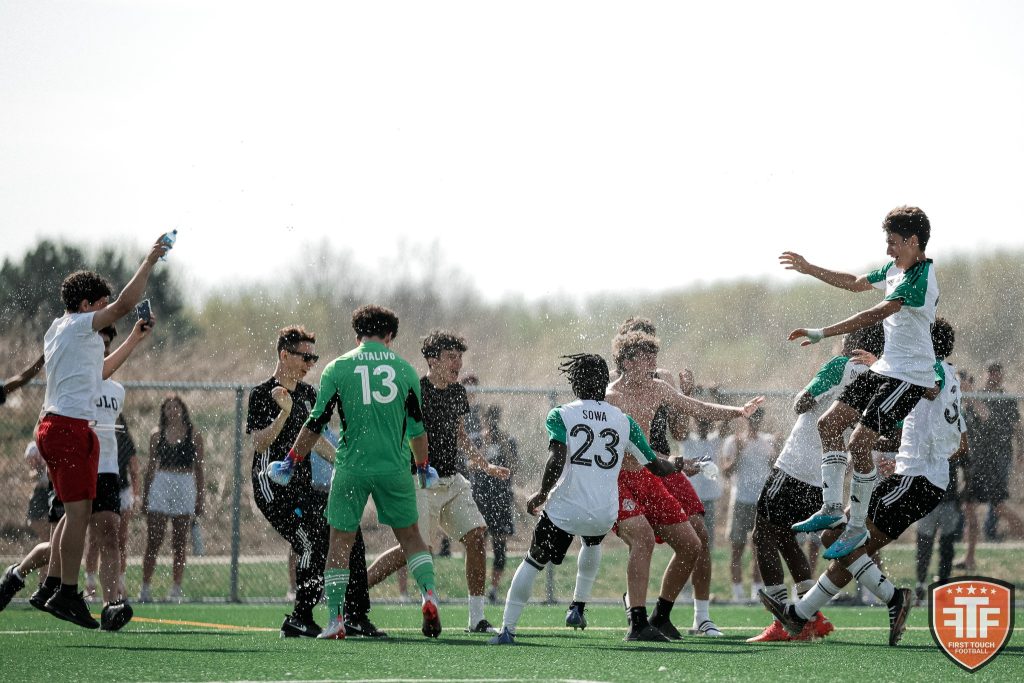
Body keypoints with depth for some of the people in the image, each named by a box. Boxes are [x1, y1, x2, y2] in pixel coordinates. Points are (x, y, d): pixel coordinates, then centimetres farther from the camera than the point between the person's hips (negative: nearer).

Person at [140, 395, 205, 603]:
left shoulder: (194, 436, 5)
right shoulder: (157, 435, 9)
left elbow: (199, 469, 7)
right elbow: (151, 467, 12)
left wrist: (201, 497, 3)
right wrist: (145, 495, 8)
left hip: (185, 487, -1)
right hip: (160, 486, 1)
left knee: (180, 543, 1)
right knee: (153, 542, -4)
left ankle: (176, 589, 6)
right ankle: (146, 587, -3)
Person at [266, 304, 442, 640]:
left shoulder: (337, 369, 1)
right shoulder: (404, 369, 6)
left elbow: (316, 423, 1)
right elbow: (416, 426, 10)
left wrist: (291, 462, 10)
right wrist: (424, 467, 24)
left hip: (351, 468, -1)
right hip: (394, 467, 1)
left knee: (340, 542, 6)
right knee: (410, 534, 14)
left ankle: (336, 619, 2)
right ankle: (428, 592, -7)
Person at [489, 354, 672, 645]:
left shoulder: (560, 416, -3)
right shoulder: (623, 421, 6)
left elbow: (557, 460, -18)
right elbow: (656, 466, 13)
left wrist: (541, 495, -4)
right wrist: (676, 468, 34)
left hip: (565, 509, -3)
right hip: (605, 513, 3)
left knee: (532, 564, 13)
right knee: (592, 544, 38)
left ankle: (507, 629, 8)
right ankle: (579, 606, 34)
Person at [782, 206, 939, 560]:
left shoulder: (919, 279, -22)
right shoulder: (896, 271, 10)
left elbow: (874, 315, -30)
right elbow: (856, 283, 26)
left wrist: (822, 333, -31)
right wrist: (809, 269, 25)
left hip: (910, 377, -10)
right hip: (886, 368, 10)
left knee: (859, 443, -15)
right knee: (829, 423, 5)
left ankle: (857, 526, -1)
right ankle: (832, 508, 7)